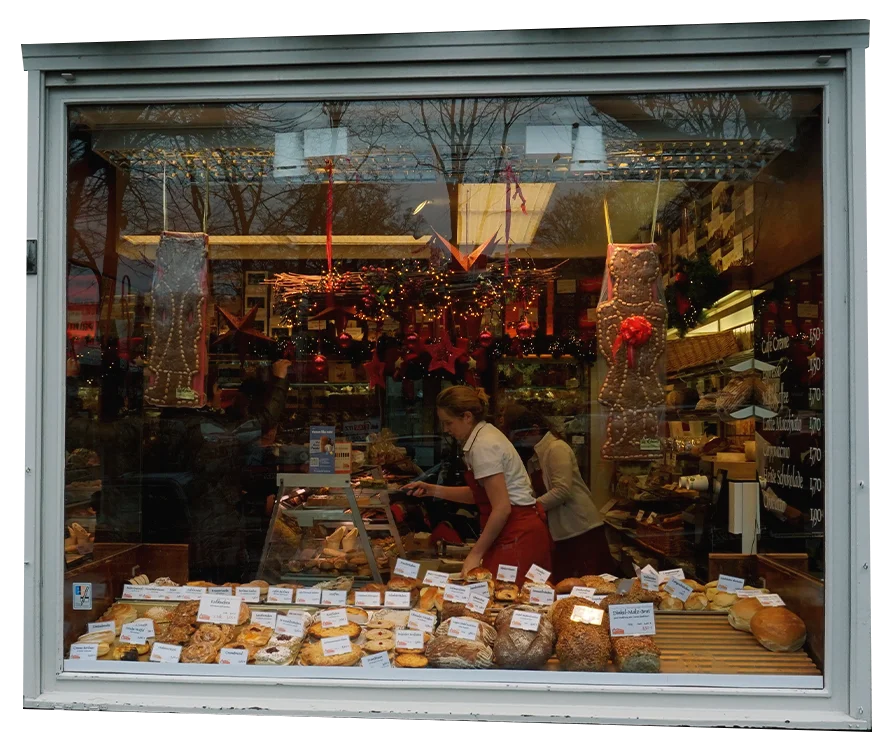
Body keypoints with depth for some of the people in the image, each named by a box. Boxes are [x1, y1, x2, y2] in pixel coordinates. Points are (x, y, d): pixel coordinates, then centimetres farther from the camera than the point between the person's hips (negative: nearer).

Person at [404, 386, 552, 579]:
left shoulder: (483, 446, -17)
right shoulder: (486, 434, 12)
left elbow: (502, 508, -20)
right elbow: (480, 494, 17)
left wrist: (476, 554, -15)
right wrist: (434, 490, 12)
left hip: (517, 535, -10)